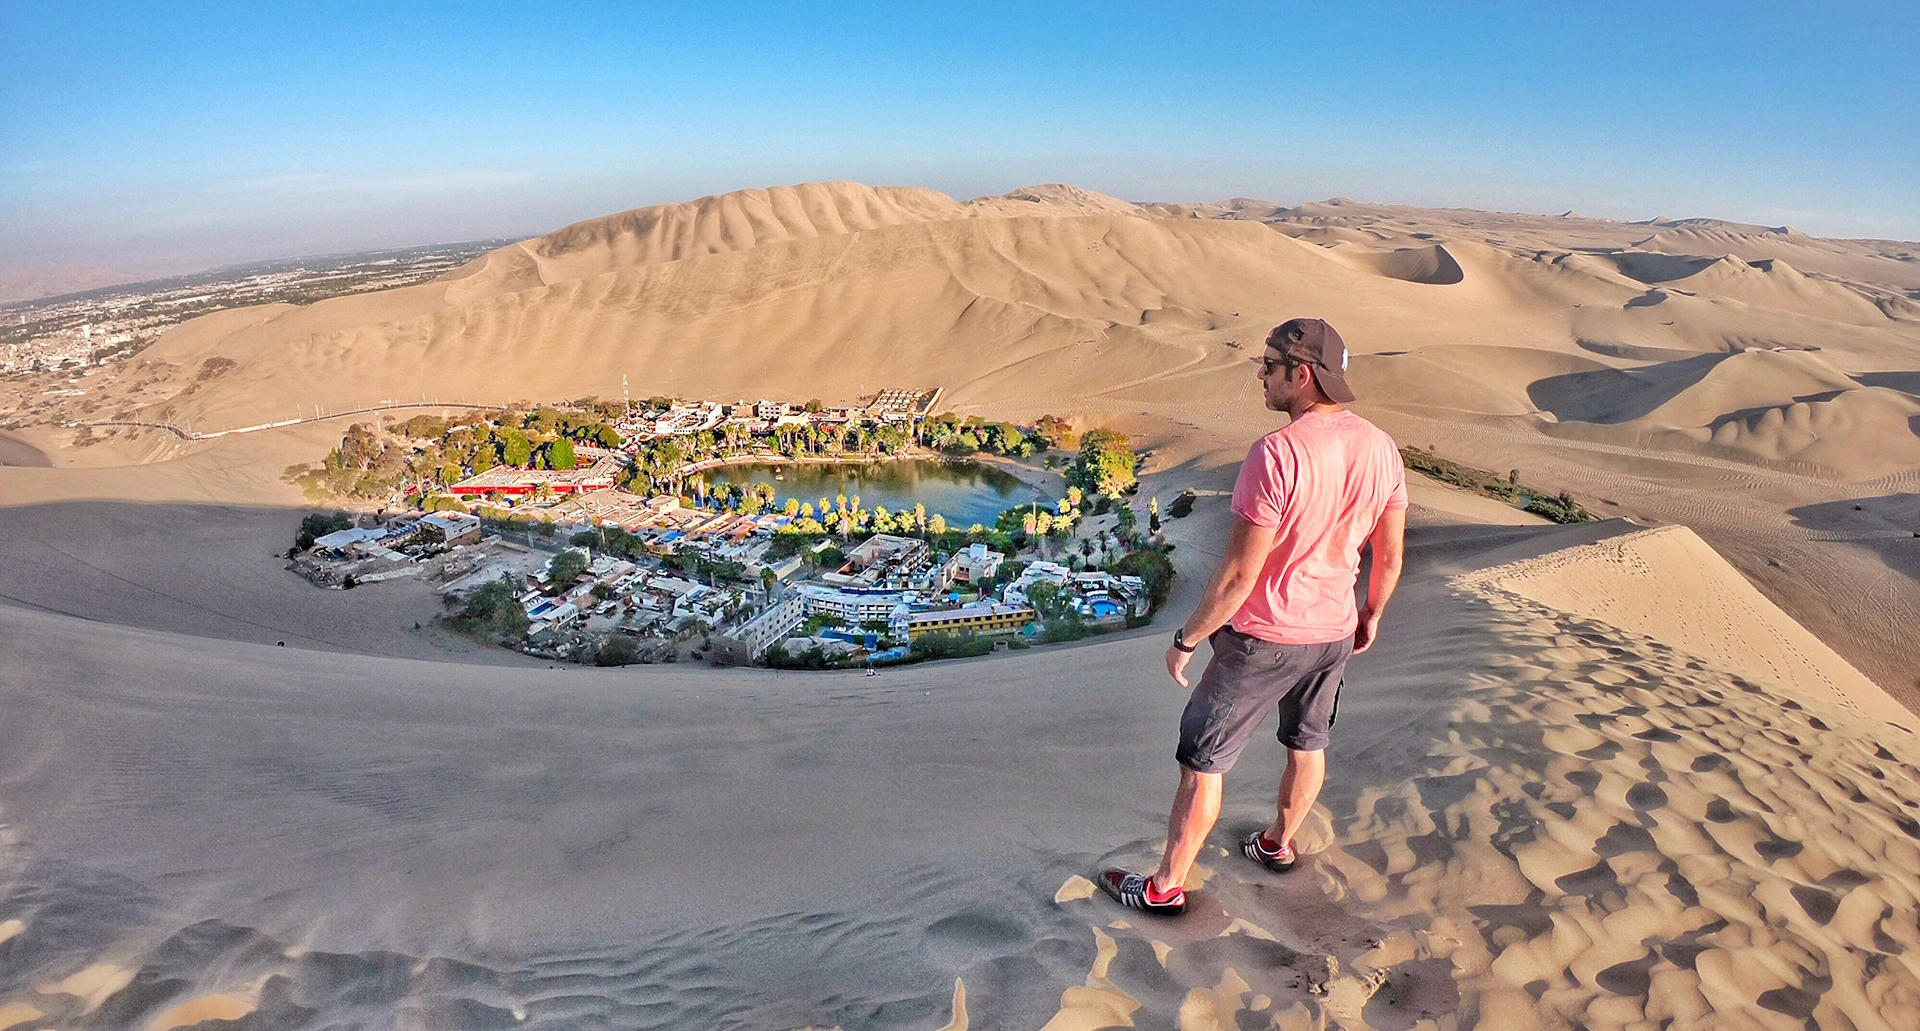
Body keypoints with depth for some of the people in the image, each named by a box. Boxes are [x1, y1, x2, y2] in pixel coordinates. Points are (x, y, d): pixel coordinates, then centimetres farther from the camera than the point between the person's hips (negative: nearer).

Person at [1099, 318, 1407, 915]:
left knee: (1202, 763, 7)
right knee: (1307, 744, 27)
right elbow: (1390, 557, 6)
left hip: (1263, 640, -7)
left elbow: (1239, 574, -24)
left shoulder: (1277, 453, -26)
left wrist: (1187, 639, -12)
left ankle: (1166, 886, 21)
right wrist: (1371, 614, 23)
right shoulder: (1381, 449, -4)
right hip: (1333, 632, 7)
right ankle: (1278, 844, 50)